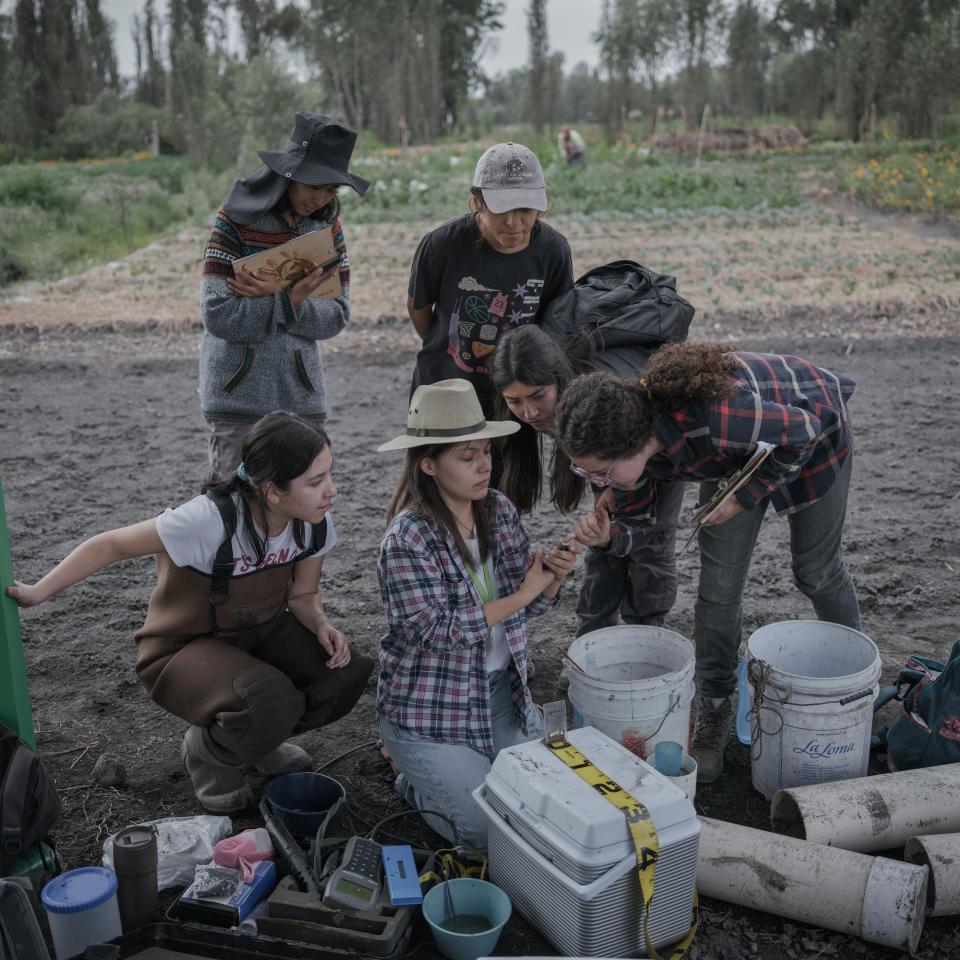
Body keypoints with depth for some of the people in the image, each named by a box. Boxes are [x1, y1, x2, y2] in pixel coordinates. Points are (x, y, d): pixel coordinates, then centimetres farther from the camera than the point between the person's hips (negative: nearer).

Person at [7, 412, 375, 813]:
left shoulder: (315, 524, -13)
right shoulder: (210, 520, -32)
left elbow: (302, 594, 3)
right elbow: (111, 544, -18)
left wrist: (323, 626, -19)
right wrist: (38, 591, -12)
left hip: (259, 631, 6)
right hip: (185, 648, -6)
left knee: (346, 675, -19)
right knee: (269, 709, -34)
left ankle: (258, 736, 11)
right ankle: (205, 748, 2)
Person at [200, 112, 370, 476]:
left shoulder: (327, 226, 6)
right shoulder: (236, 220, -7)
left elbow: (336, 316, -1)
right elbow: (219, 315, -15)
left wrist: (279, 299, -15)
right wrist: (290, 300, -16)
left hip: (300, 394, 4)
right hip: (238, 395, -4)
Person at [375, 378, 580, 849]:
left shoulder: (500, 511, -2)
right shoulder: (407, 538, -21)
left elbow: (531, 605, 5)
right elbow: (436, 632, -24)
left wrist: (552, 577, -18)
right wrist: (521, 595, -22)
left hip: (501, 689, 6)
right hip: (431, 707, -6)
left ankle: (465, 760, 25)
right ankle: (417, 773, 17)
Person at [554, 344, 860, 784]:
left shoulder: (713, 419, -47)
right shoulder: (634, 438, -26)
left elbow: (800, 431, -28)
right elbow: (637, 524, -12)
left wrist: (744, 497, -26)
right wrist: (608, 536, -34)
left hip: (811, 429, -4)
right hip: (739, 452, 4)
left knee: (816, 571, 12)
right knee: (718, 587, -1)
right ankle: (713, 717, 15)